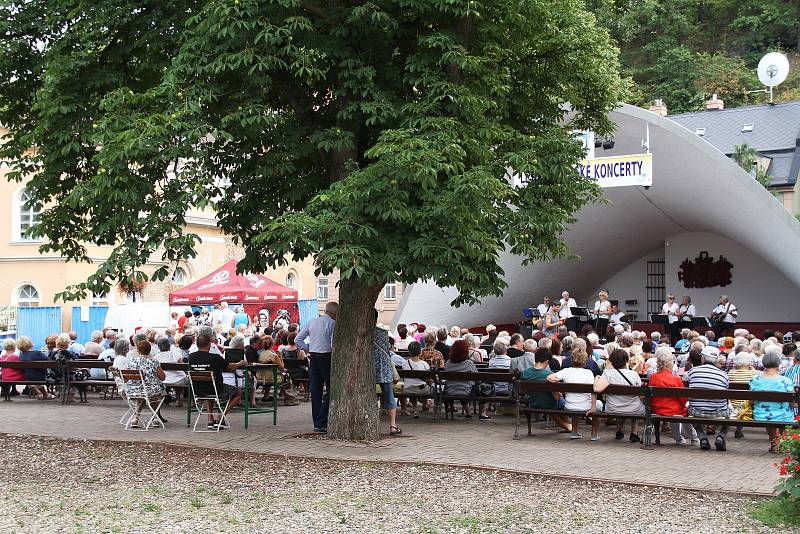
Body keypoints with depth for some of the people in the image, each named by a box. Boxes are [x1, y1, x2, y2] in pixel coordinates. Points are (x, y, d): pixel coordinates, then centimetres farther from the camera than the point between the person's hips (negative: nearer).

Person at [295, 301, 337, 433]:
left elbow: (297, 339, 11)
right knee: (330, 391, -1)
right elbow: (334, 345, -18)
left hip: (313, 358, 7)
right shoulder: (332, 323, -9)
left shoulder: (312, 322, 12)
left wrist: (308, 349, 12)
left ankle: (317, 423, 15)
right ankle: (321, 423, -7)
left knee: (315, 391, 10)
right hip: (326, 357, -7)